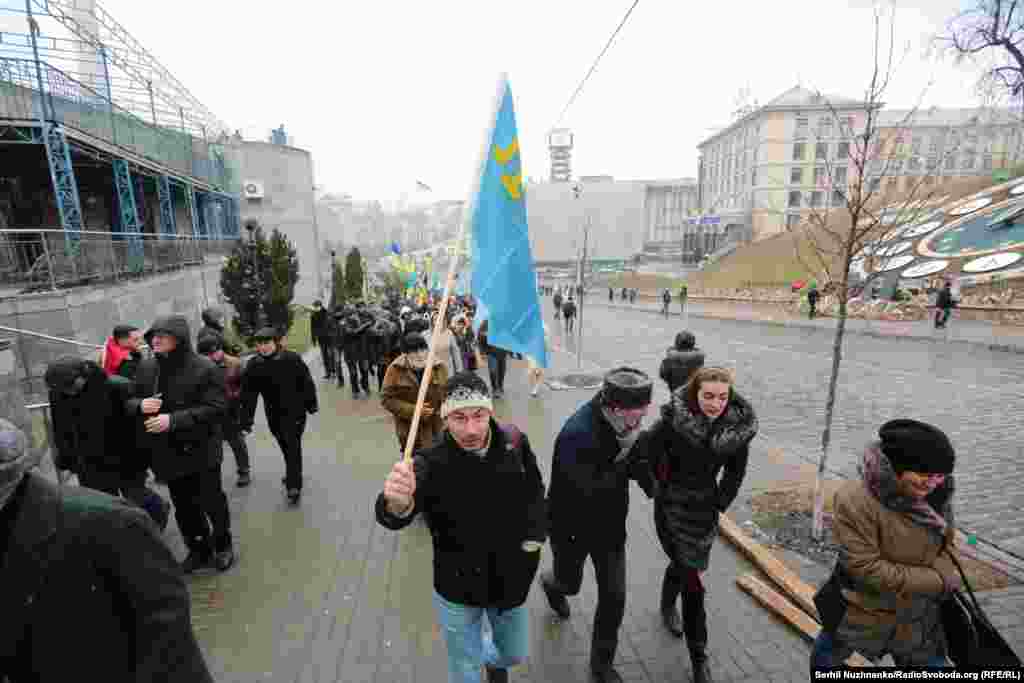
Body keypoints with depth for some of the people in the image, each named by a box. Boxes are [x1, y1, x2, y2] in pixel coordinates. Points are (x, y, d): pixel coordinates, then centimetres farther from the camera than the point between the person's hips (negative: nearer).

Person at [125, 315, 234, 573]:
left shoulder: (204, 368, -17)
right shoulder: (146, 367, 1)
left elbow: (216, 408, -21)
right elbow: (128, 402, 11)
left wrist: (173, 420, -27)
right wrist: (140, 405, -13)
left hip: (201, 451, -5)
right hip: (167, 452, 6)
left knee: (212, 502, 9)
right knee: (183, 506, 19)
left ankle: (223, 545, 33)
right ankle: (199, 550, 38)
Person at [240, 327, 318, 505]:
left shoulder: (292, 359, -14)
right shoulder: (253, 366, -5)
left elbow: (307, 382, -6)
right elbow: (248, 395, -3)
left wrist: (311, 404, 0)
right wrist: (246, 420, -4)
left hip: (295, 411, -4)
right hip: (274, 414, 4)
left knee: (293, 447, -5)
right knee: (285, 447, 18)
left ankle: (294, 486, 1)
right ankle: (293, 475, 39)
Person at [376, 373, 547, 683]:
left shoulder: (514, 442, -17)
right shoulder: (431, 463, -26)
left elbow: (534, 492, 1)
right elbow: (394, 516, -43)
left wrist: (535, 535, -7)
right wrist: (397, 503, -65)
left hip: (511, 581, 3)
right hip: (458, 589, -3)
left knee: (515, 654, 27)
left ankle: (493, 658, 62)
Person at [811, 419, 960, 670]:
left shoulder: (937, 495, -12)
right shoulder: (855, 501, -33)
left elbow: (946, 545, 3)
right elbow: (867, 568, -29)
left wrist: (944, 576, -17)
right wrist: (936, 582, -24)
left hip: (917, 616, 5)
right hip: (862, 612, -4)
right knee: (827, 657, 22)